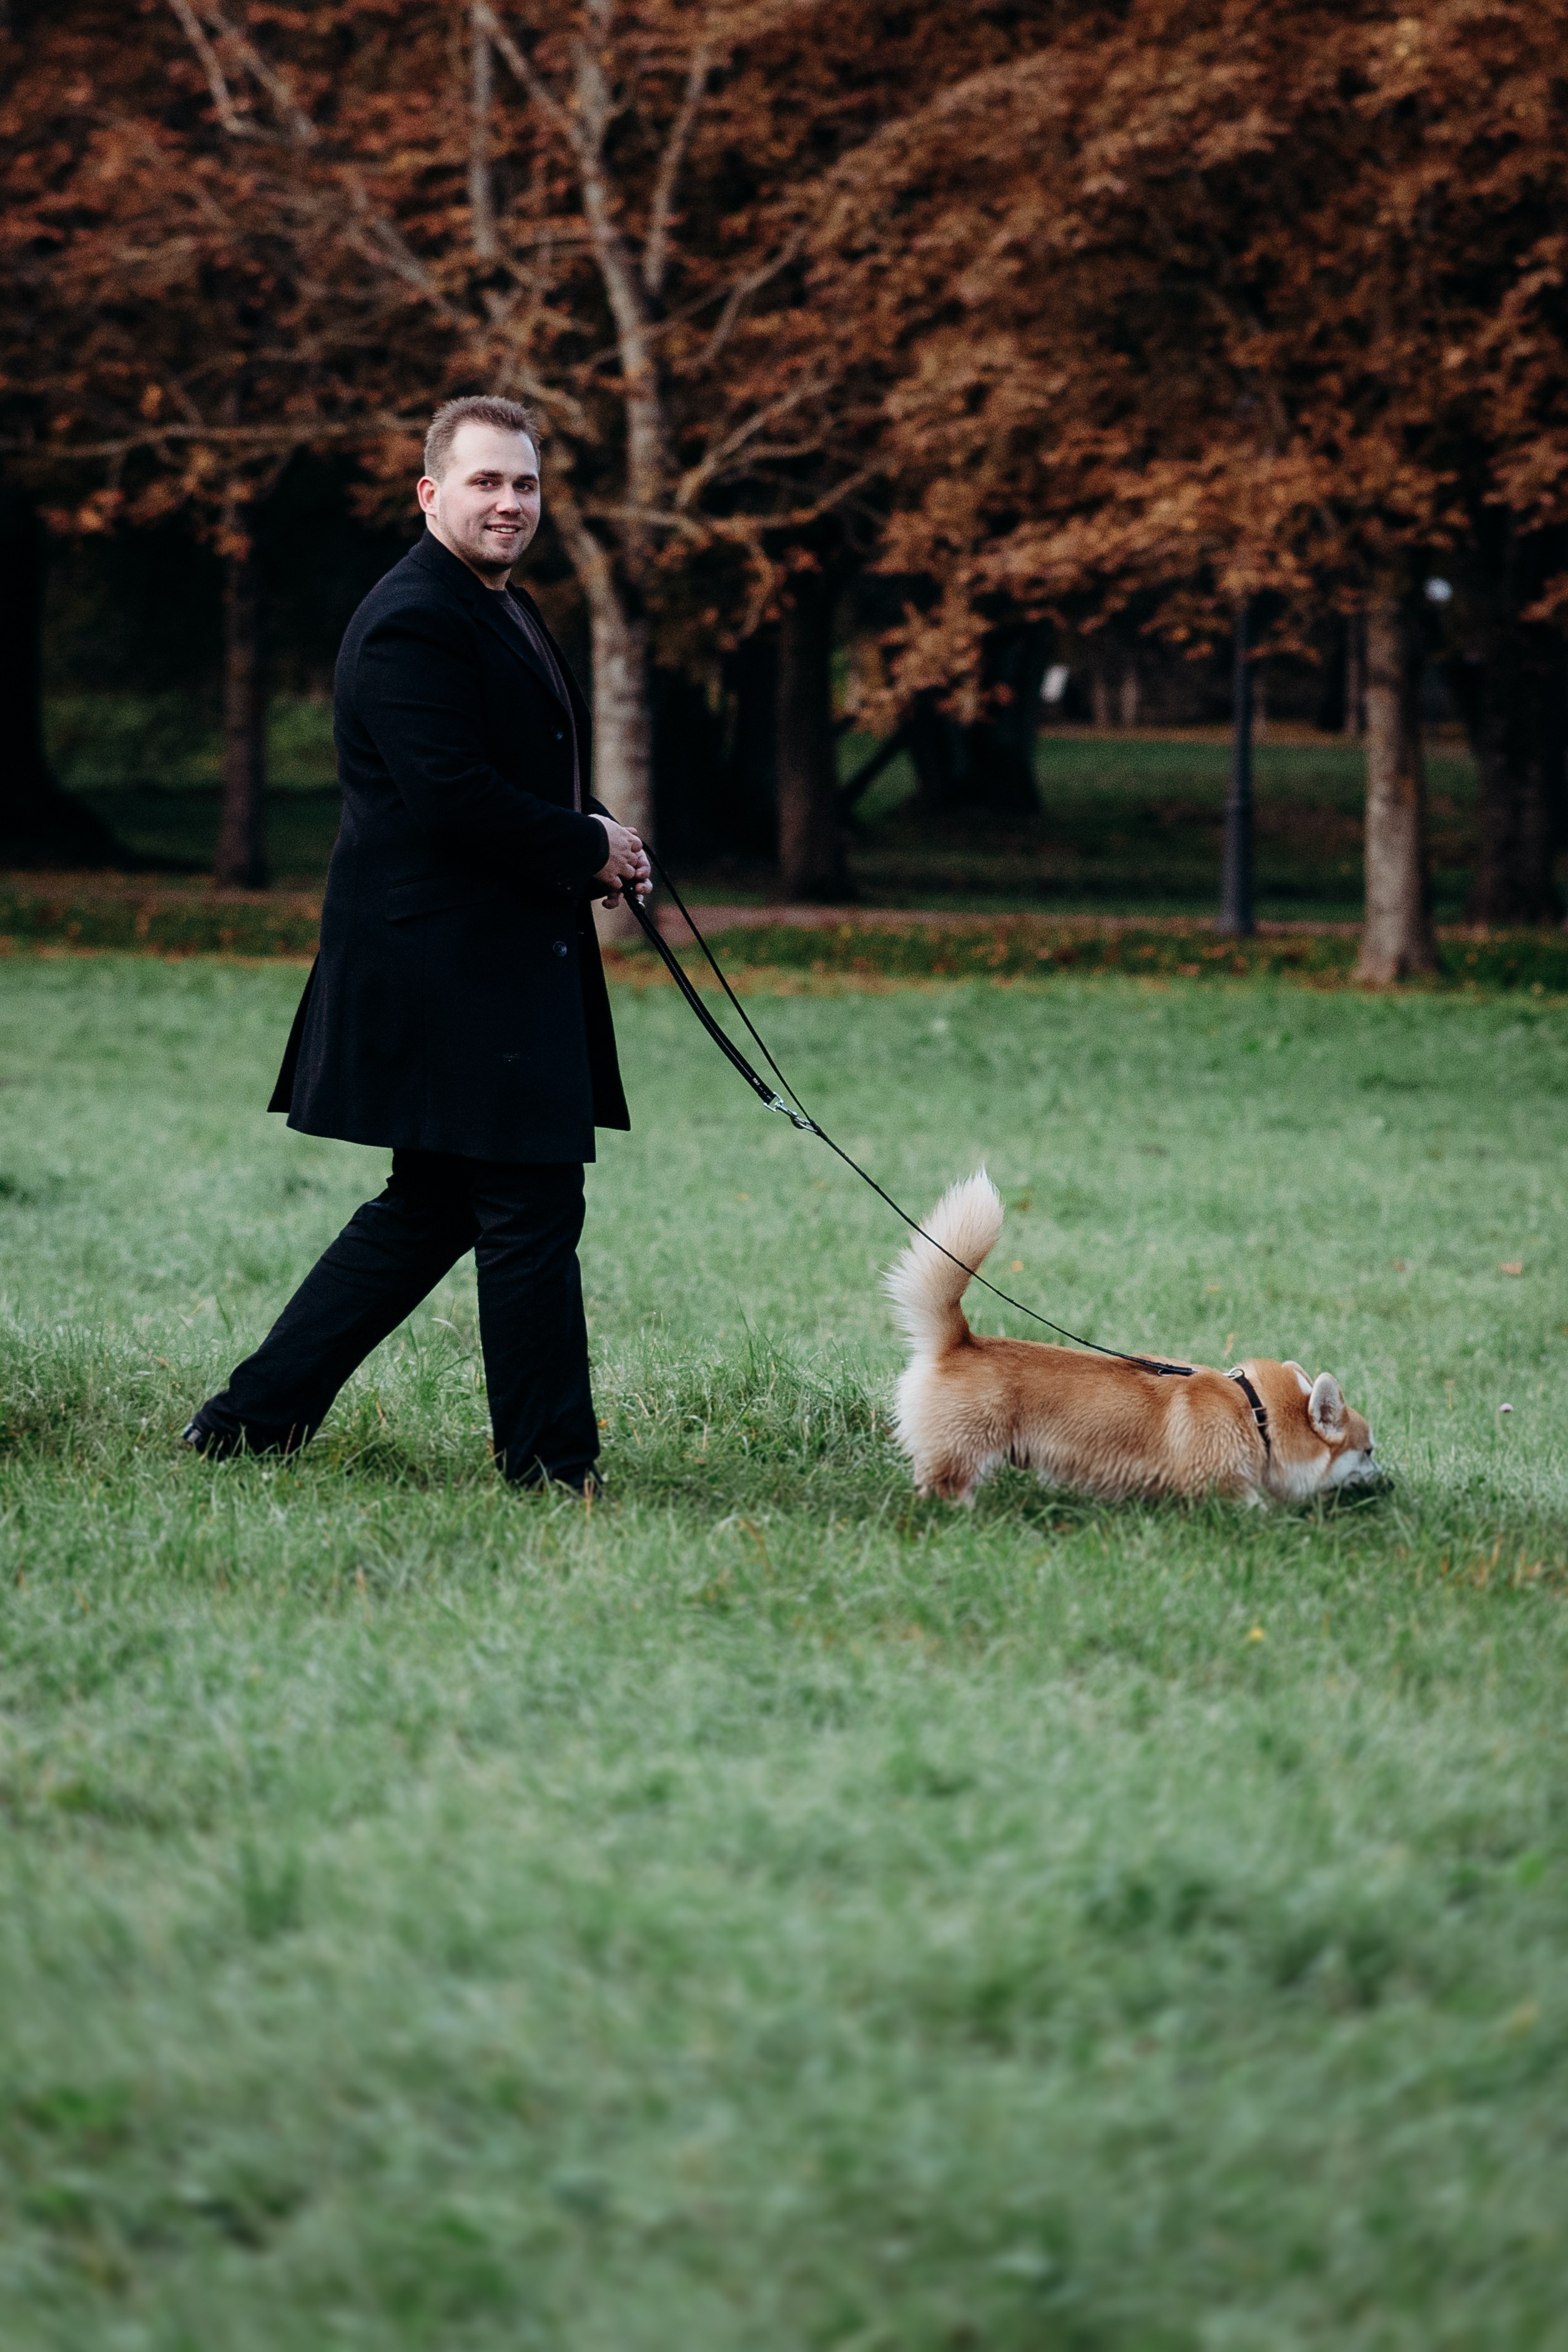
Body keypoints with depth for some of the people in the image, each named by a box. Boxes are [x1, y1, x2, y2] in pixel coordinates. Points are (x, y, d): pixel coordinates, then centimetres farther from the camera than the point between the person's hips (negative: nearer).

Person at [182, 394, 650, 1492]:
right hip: (454, 967, -11)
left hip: (506, 962, 11)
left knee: (428, 1213, 13)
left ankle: (249, 1421, 19)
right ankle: (552, 1470, 2)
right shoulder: (413, 623, -15)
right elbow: (454, 798, -24)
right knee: (531, 1215, -5)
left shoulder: (503, 612, 19)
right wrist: (589, 849, -12)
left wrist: (596, 846, 7)